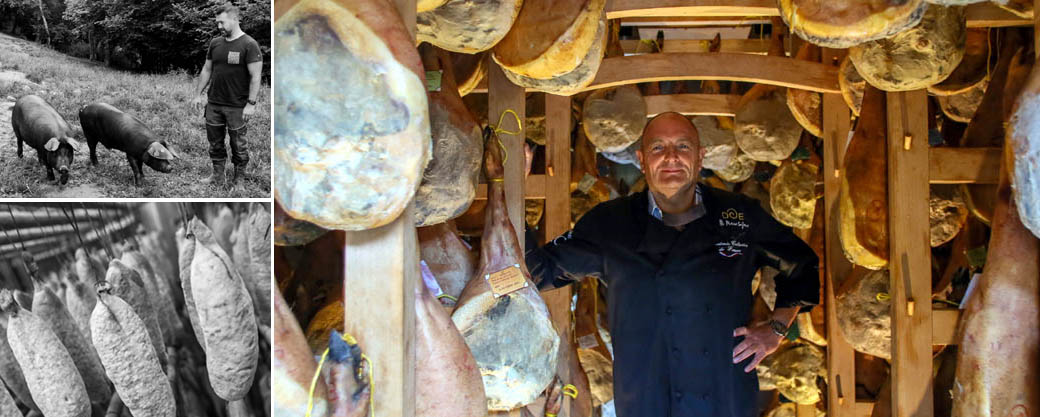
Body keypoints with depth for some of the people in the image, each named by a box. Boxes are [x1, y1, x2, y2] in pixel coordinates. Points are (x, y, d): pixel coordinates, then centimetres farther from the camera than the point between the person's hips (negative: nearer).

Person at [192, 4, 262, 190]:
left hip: (236, 107, -6)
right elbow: (207, 70, 16)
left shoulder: (249, 45, -11)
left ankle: (238, 180, 18)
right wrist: (198, 94, 13)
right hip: (214, 104, 6)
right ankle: (218, 177, 24)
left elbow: (255, 76, -13)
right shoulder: (215, 43, 7)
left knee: (238, 144, 5)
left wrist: (251, 103, -17)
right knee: (215, 142, 12)